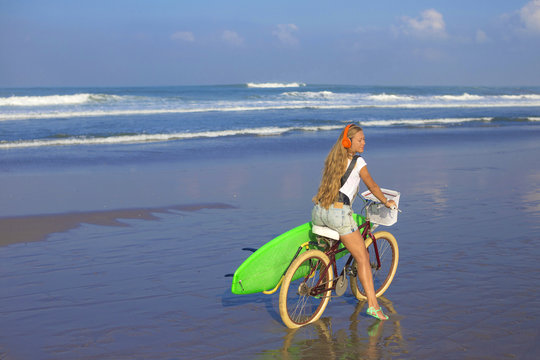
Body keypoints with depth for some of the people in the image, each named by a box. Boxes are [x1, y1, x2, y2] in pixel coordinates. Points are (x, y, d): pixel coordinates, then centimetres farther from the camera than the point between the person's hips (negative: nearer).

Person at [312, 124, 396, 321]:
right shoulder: (358, 162, -2)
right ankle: (372, 305, -6)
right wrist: (386, 202, 26)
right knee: (363, 258, -1)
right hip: (338, 213, -6)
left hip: (319, 212, 7)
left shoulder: (331, 158, 16)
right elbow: (373, 187, 9)